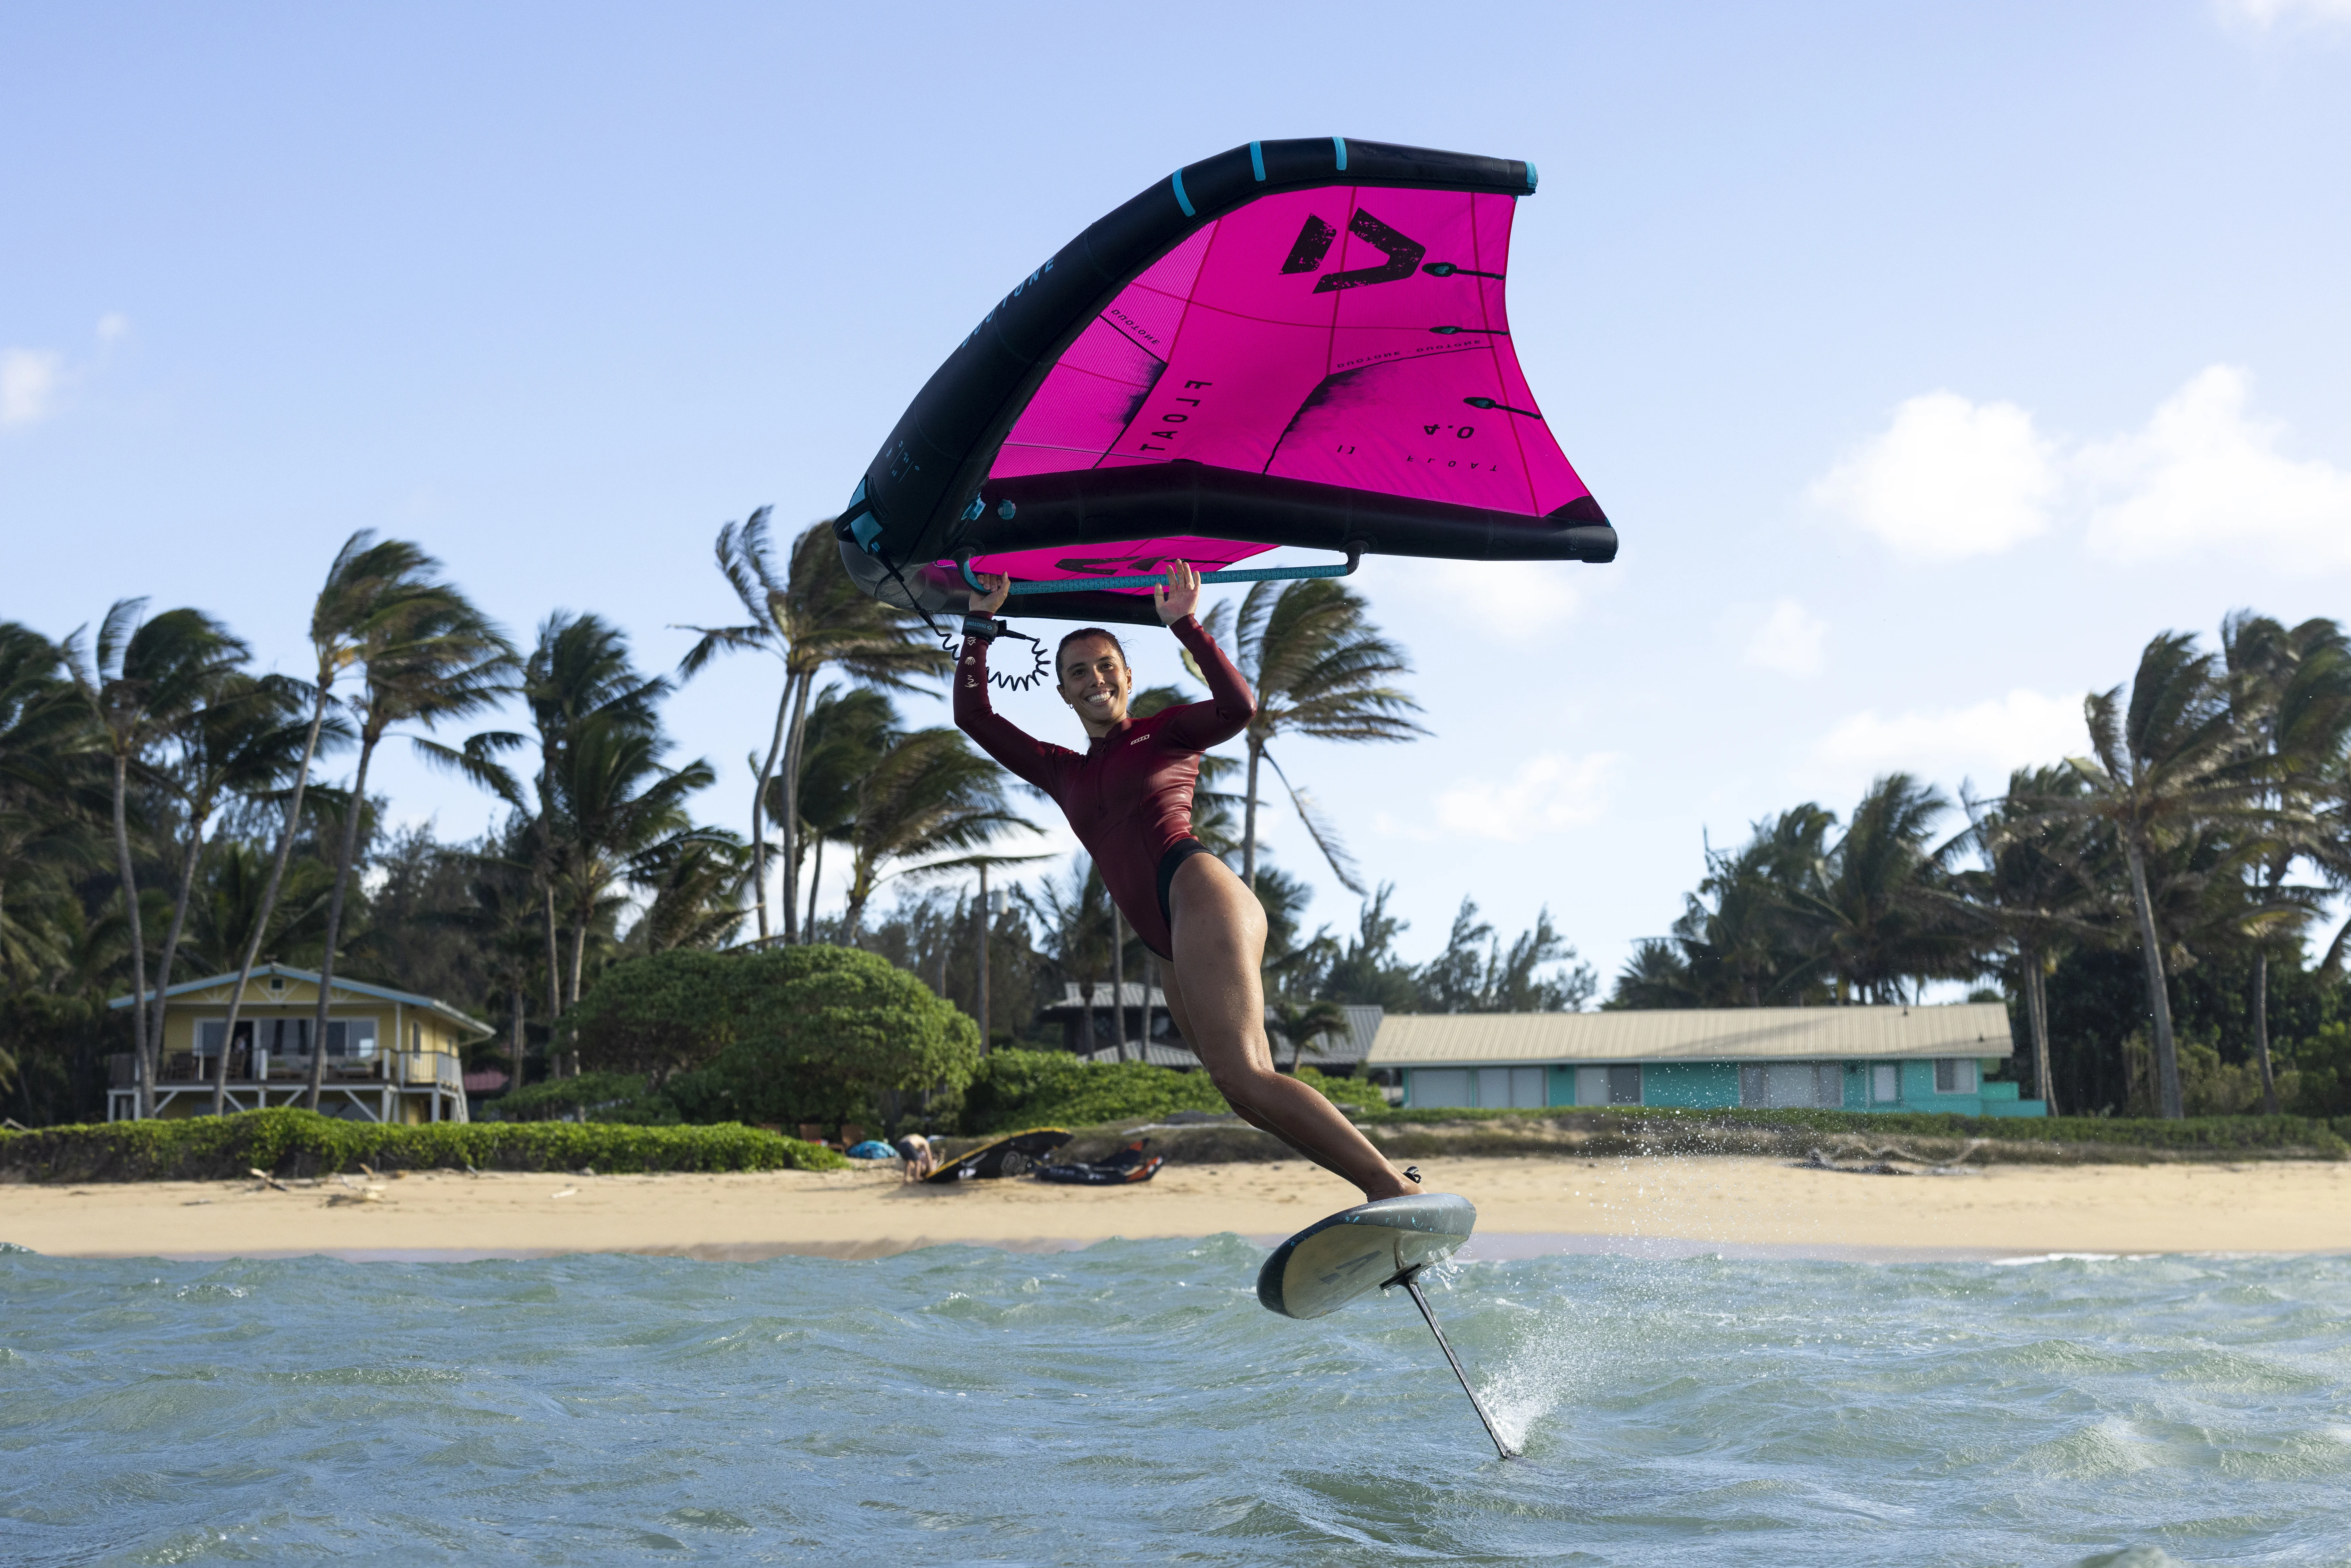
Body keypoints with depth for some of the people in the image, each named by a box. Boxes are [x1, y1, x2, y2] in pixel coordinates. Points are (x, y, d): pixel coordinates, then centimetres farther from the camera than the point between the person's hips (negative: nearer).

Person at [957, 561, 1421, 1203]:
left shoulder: (1165, 733, 14)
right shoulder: (1062, 773, 28)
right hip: (1172, 953, 7)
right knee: (1251, 1089, -7)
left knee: (1241, 1077, -26)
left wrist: (1185, 626, -9)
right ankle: (1388, 1191, -10)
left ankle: (1394, 1186, -33)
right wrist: (981, 622, 24)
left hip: (1202, 894, -7)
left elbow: (1239, 707, -5)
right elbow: (973, 716, 26)